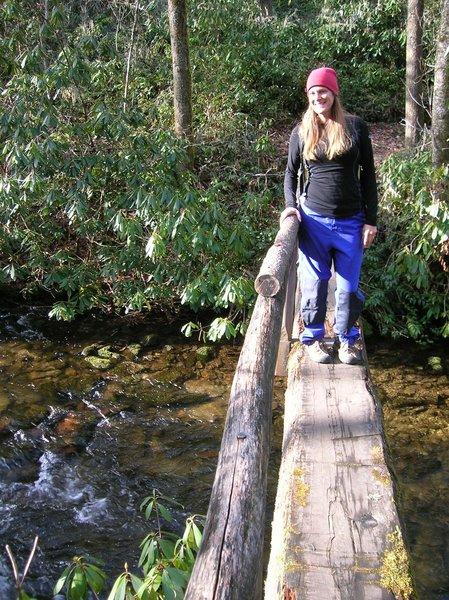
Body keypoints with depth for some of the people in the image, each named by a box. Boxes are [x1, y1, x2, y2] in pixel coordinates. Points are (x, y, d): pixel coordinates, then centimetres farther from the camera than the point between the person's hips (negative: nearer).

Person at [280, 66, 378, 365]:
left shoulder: (355, 126, 0)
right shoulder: (301, 132, 3)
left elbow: (368, 174, 3)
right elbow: (291, 173, 13)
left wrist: (371, 219, 0)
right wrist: (291, 205, -4)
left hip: (351, 221, 0)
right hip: (314, 220, 0)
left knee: (349, 286, 7)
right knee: (314, 283, 6)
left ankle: (347, 340, 25)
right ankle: (314, 338, 23)